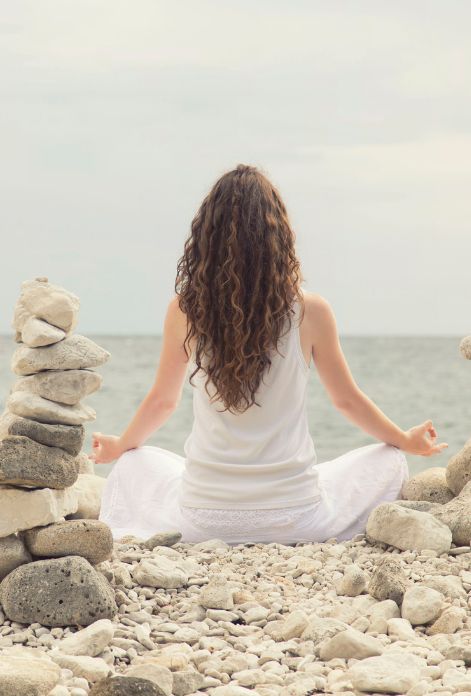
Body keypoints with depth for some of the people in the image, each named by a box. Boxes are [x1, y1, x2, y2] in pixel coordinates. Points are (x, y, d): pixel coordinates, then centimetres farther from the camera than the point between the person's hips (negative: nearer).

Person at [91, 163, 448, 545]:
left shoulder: (185, 309, -5)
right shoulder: (310, 310, -8)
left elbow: (162, 401, 10)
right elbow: (347, 400, 6)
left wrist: (119, 446, 31)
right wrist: (407, 441, 25)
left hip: (203, 521, 2)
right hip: (295, 520, -2)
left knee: (134, 465, 33)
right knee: (389, 462, 24)